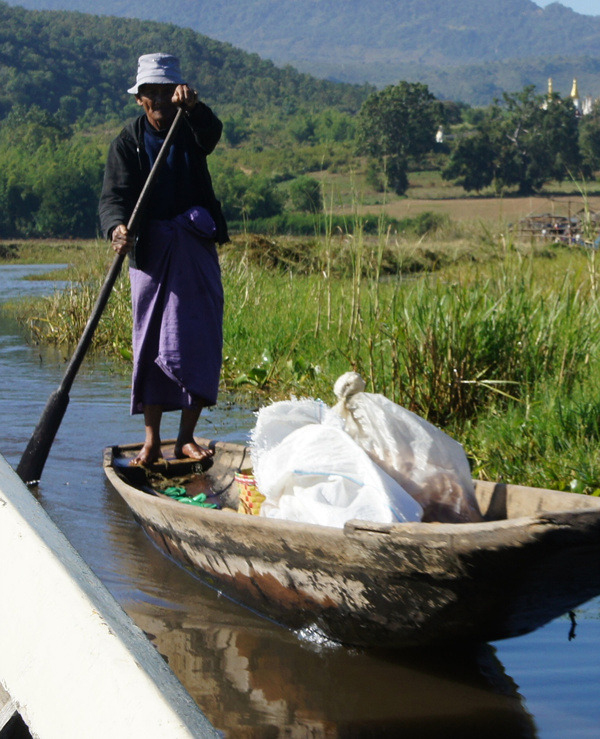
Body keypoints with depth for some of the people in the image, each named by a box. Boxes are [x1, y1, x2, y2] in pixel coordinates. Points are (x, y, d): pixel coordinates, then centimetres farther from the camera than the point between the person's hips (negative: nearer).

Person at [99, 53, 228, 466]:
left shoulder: (191, 129, 4)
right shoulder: (128, 141, 2)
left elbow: (212, 134, -21)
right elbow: (114, 195, -11)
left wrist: (193, 107, -43)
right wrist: (117, 227, -33)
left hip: (196, 249, 1)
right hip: (150, 250, -1)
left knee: (200, 337, -3)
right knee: (150, 342, 0)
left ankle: (187, 437, 6)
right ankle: (152, 439, 9)